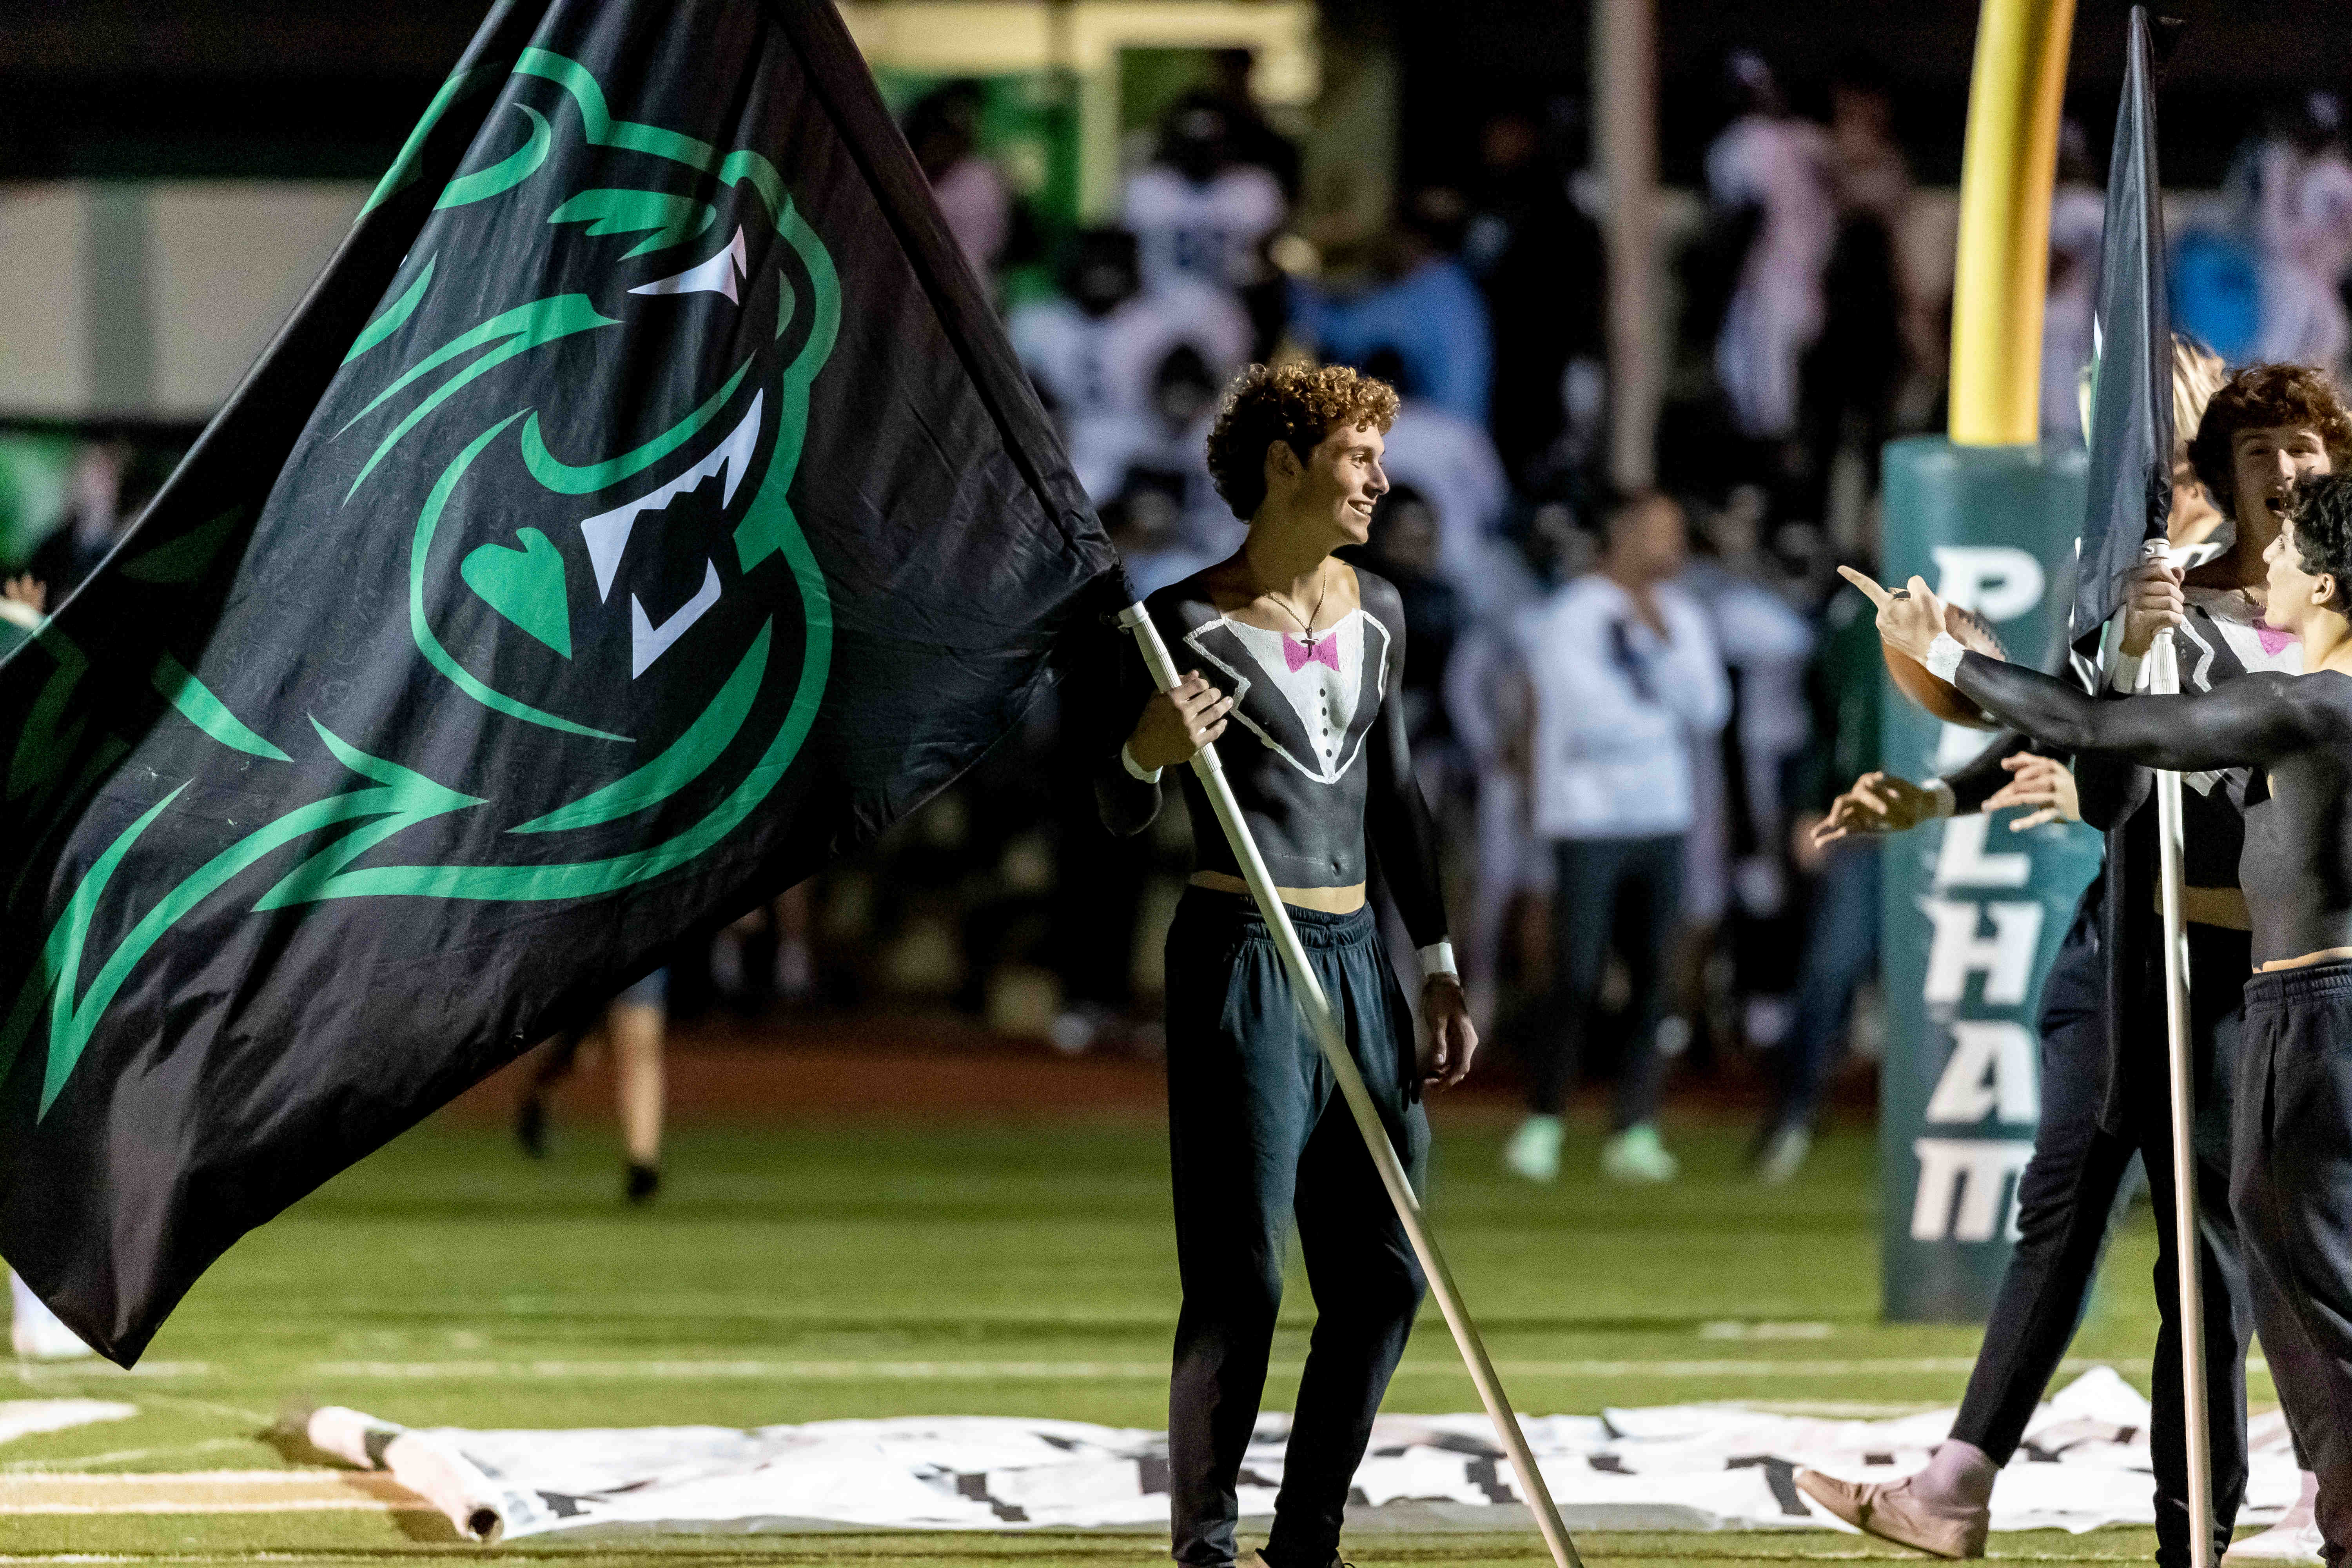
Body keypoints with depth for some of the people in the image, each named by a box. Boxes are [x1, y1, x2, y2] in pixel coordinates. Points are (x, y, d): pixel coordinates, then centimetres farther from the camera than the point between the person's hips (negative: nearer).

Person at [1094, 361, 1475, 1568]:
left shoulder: (1374, 613, 11)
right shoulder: (1188, 624, -7)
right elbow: (1122, 813, -3)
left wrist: (1437, 966, 17)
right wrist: (1150, 752, -25)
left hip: (1354, 963, 6)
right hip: (1241, 960, -6)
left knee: (1383, 1274, 5)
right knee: (1241, 1283, -8)